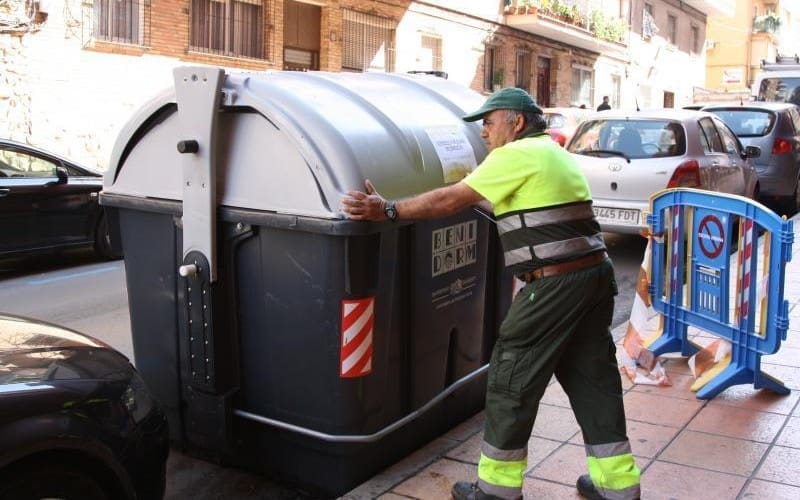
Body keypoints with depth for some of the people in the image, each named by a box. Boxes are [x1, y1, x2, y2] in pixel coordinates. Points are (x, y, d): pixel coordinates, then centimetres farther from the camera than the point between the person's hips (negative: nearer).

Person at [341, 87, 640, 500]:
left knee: (512, 380, 3)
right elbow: (493, 202, 28)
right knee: (593, 379, 15)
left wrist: (388, 211, -6)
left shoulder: (517, 155, -9)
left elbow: (451, 200, -10)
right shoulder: (554, 153, 20)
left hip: (555, 284, -9)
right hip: (595, 276, 9)